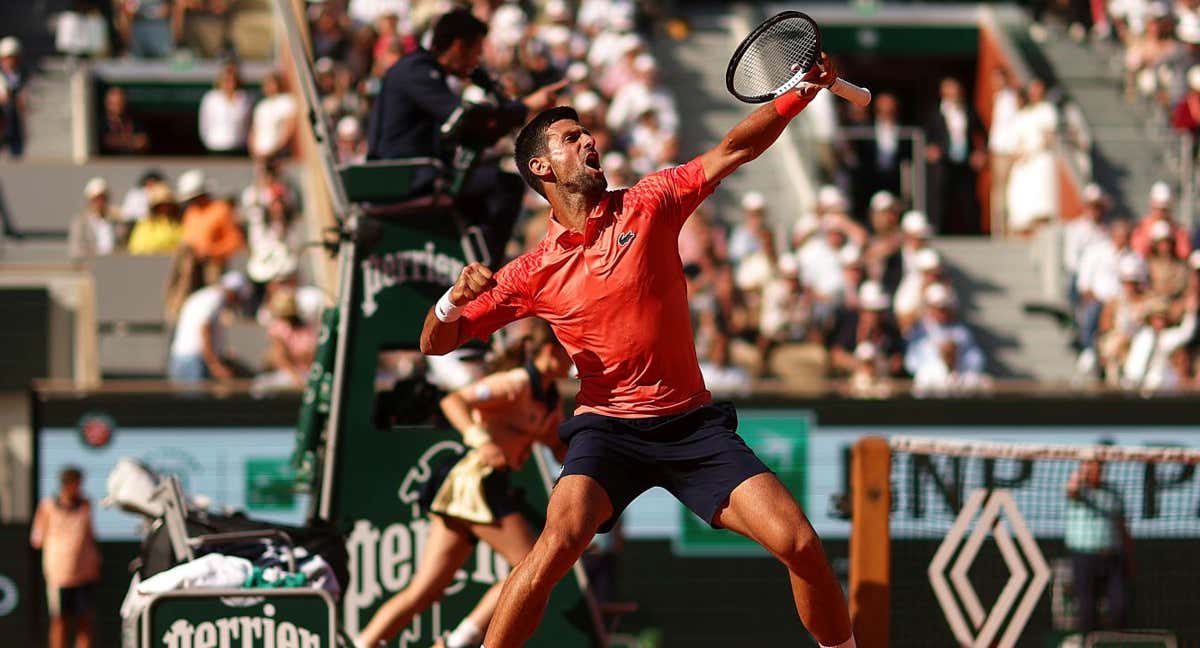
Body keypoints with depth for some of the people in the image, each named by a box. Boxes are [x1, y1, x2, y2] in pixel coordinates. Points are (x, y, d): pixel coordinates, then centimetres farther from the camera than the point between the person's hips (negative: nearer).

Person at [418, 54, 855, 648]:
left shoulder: (647, 205, 6)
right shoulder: (532, 273, 3)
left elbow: (732, 151, 5)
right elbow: (435, 344, 5)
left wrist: (801, 92, -8)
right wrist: (454, 299, -17)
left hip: (692, 422, 2)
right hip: (607, 427, -2)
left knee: (801, 545, -12)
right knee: (561, 539, -29)